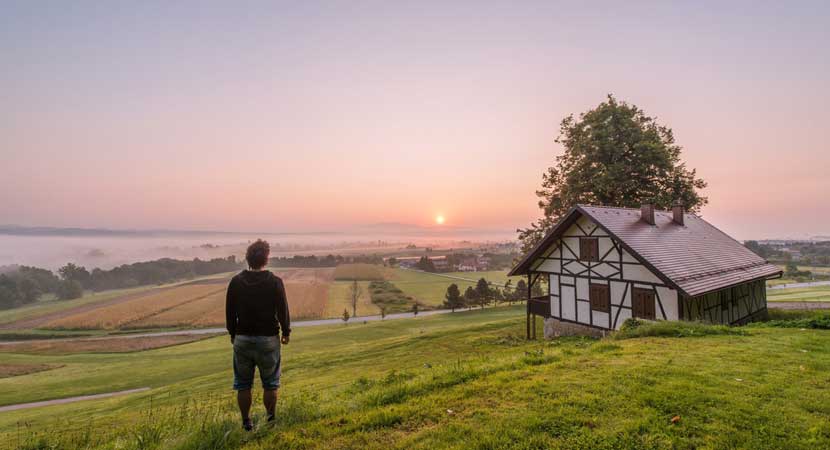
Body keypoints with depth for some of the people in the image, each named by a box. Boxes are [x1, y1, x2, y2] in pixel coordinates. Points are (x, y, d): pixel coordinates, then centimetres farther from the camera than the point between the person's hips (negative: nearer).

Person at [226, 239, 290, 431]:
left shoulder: (236, 281, -4)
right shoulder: (275, 282, -13)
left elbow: (230, 311, 4)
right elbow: (283, 310, -8)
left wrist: (232, 333, 18)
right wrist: (286, 332, 7)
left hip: (243, 338, 3)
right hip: (268, 338, -2)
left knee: (243, 384, 16)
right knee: (270, 383, 13)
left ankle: (246, 421, 25)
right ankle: (271, 418, 23)